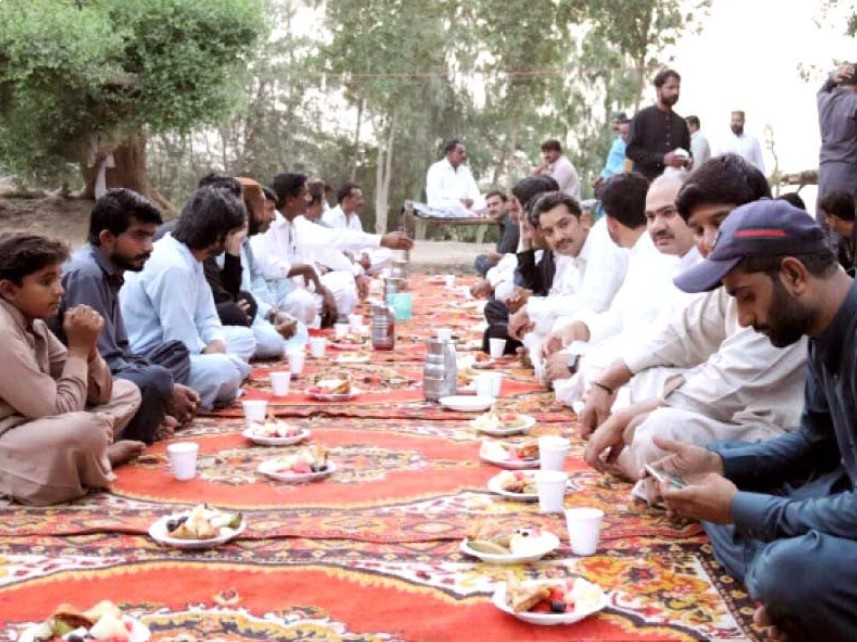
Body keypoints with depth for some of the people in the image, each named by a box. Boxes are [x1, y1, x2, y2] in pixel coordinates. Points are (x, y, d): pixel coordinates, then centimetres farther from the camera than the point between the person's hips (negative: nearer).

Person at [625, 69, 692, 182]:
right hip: (646, 180, -5)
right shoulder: (642, 117, 1)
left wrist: (687, 161, -1)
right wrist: (662, 159, -18)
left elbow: (687, 150, 25)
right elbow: (631, 150, -7)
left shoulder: (680, 122, 17)